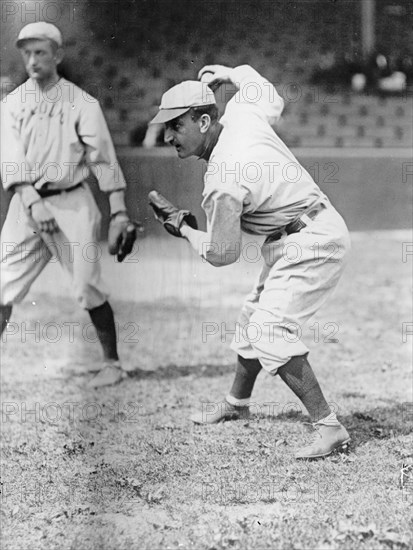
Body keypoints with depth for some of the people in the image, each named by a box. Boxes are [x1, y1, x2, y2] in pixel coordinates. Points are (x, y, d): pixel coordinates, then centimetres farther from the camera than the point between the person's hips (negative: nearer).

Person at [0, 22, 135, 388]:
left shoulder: (81, 103, 0)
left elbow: (103, 158, -4)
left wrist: (119, 210, -11)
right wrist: (34, 203, -19)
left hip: (72, 203, -2)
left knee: (88, 288, -2)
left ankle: (112, 363, 12)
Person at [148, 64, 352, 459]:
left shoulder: (222, 180, -26)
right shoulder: (242, 114, -3)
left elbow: (222, 253, -21)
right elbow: (273, 101, 21)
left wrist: (184, 230, -4)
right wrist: (229, 74, 26)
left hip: (311, 242, -11)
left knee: (272, 332, -20)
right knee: (254, 319, 23)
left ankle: (328, 427, -20)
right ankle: (236, 403, 43)